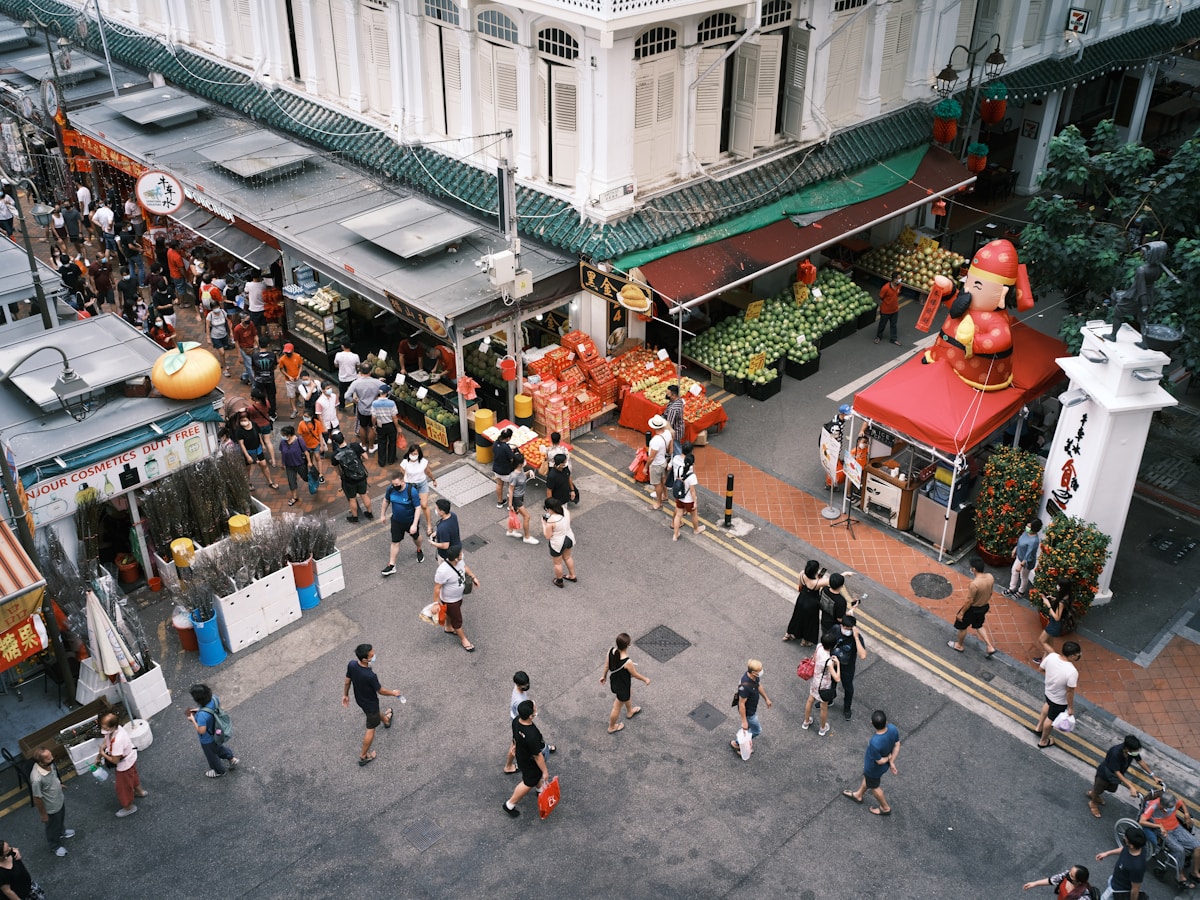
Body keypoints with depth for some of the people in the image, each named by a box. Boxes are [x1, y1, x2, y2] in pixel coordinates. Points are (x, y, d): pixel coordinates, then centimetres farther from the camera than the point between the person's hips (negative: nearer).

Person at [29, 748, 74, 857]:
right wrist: (43, 814, -14)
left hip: (60, 799, 6)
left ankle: (62, 832, 64)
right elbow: (37, 798, -28)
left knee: (61, 819, 34)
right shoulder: (37, 778, -44)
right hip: (51, 807, -6)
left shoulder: (48, 764, -22)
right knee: (53, 827, 23)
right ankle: (55, 846, 50)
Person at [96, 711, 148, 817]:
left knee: (123, 786, 17)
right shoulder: (115, 728, -19)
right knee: (132, 776, 35)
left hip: (125, 764, -8)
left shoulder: (117, 741, -44)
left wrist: (103, 754, -18)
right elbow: (106, 742, 1)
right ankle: (140, 791, 62)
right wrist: (98, 756, -2)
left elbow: (115, 760, -32)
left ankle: (129, 807, 40)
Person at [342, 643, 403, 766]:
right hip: (370, 703, -7)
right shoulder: (370, 676, -42)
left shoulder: (351, 664, -25)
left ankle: (386, 720, 68)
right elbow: (381, 691, -23)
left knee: (375, 711, 37)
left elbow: (347, 682, -6)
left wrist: (345, 695, 12)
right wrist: (394, 693, -3)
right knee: (371, 729, 17)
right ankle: (363, 756, 31)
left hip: (359, 698, 7)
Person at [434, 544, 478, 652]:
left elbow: (464, 566, 4)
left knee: (451, 613, 34)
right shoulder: (443, 571, -42)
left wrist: (473, 577, 2)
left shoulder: (459, 560, -21)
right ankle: (463, 639, 40)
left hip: (459, 595, 7)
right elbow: (437, 588, -30)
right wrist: (436, 603, -22)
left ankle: (449, 628, 61)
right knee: (457, 620, 16)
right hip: (450, 600, -7)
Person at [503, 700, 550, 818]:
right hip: (530, 763, -7)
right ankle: (510, 805, 38)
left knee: (537, 775, 34)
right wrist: (545, 771, -14)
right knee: (528, 783, 20)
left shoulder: (516, 720, -23)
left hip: (521, 754, 7)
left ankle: (541, 789, 62)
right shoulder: (532, 735, -45)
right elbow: (537, 756, -30)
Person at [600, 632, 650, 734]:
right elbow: (635, 674, -20)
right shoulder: (627, 662, -40)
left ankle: (630, 712, 65)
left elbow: (606, 665, -6)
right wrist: (645, 679, 0)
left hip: (613, 681, 7)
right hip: (622, 686, -7)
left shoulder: (611, 650, -24)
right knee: (617, 707, 21)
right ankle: (612, 727, 46)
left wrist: (603, 676, 14)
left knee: (629, 694, 37)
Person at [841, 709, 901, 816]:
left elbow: (879, 761, -28)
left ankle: (885, 808, 50)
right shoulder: (893, 728, -29)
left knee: (874, 787, 26)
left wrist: (888, 758, -8)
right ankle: (858, 795, 60)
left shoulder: (875, 743, -46)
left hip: (874, 769, -6)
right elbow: (897, 745, -12)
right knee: (866, 778, 33)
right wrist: (891, 761, -4)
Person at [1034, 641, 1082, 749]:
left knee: (1048, 704, 38)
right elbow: (1069, 692, -27)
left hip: (1048, 690, 5)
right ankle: (1043, 741, 46)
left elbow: (1042, 668, -5)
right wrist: (1070, 708, -12)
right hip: (1060, 700, -5)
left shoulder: (1051, 656, -25)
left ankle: (1039, 726, 60)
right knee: (1051, 719, 21)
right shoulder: (1072, 672, -40)